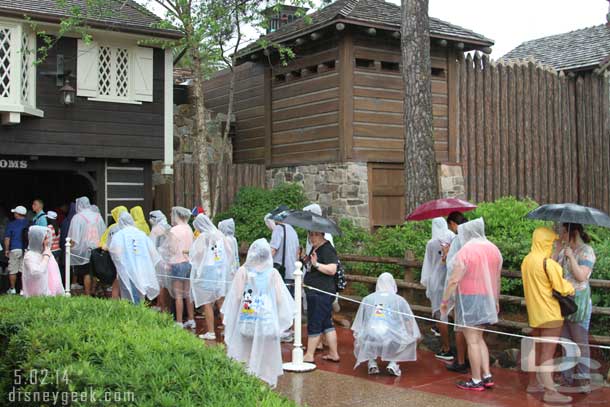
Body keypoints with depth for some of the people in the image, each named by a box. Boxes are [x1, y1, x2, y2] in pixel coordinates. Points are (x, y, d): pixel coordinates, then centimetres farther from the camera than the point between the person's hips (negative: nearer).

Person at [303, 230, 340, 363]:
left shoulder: (327, 250, -15)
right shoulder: (315, 248, 16)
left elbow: (332, 270, -26)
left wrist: (316, 264, -33)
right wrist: (307, 260, 16)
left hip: (321, 294, -11)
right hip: (315, 293, 11)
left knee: (314, 324, -3)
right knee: (327, 323, 13)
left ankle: (309, 356, 5)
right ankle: (333, 354, 19)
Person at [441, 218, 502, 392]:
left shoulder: (465, 251, -15)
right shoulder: (494, 250, 5)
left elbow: (454, 280, -17)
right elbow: (497, 278, 12)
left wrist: (445, 301, -9)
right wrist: (496, 300, 21)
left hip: (468, 299, -7)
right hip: (486, 299, 7)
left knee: (472, 341, 0)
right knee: (479, 338, 18)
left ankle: (476, 381, 6)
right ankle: (487, 376, 15)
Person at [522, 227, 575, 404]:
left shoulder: (527, 260, 6)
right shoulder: (548, 263, -20)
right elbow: (561, 287, -14)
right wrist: (571, 288, 4)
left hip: (534, 312, 8)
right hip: (550, 313, -8)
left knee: (536, 349, 18)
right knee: (548, 353, -6)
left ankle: (533, 383, 26)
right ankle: (550, 392, -4)